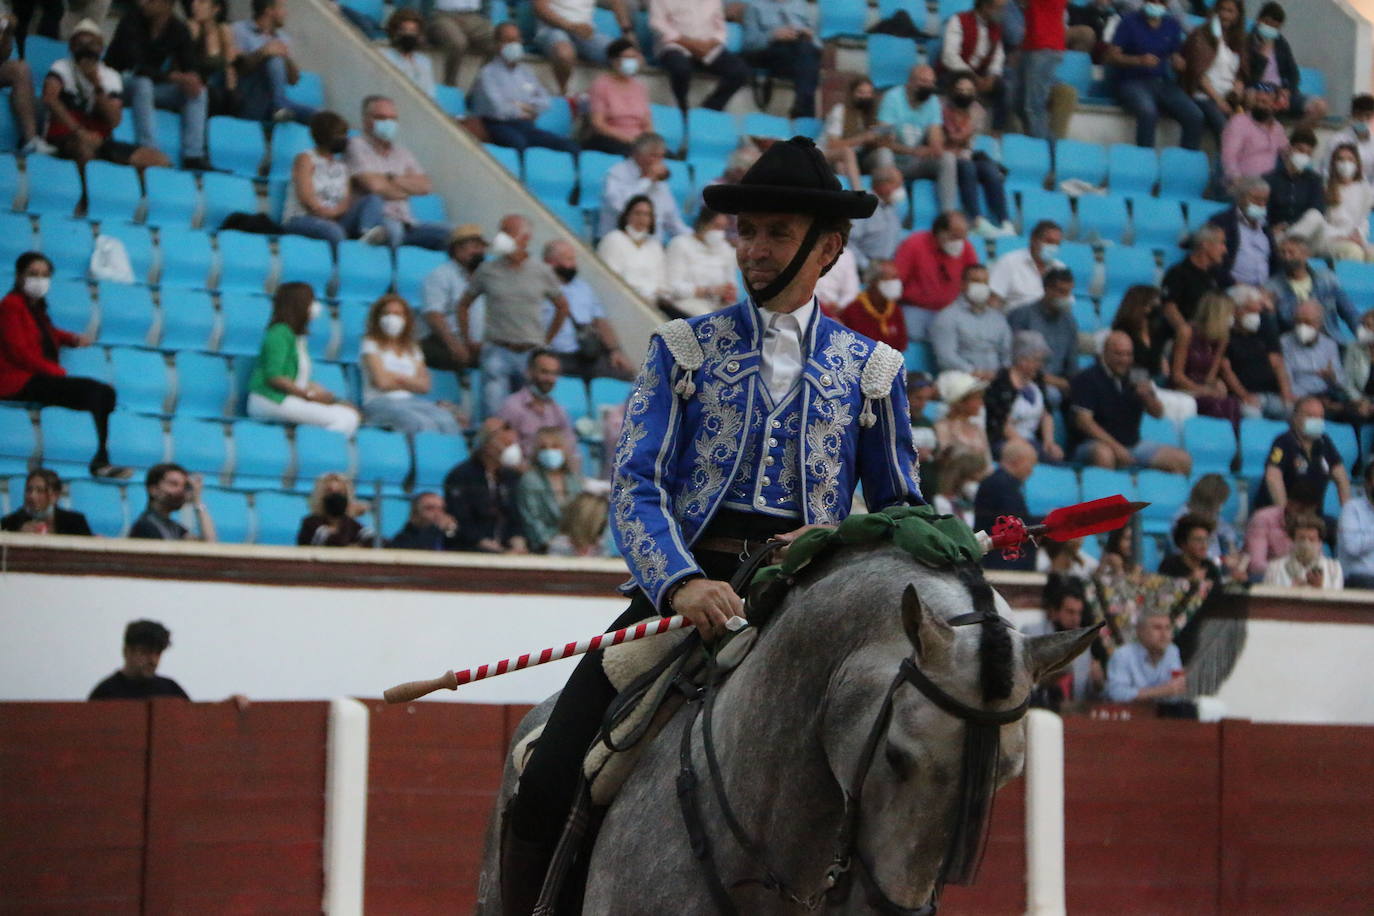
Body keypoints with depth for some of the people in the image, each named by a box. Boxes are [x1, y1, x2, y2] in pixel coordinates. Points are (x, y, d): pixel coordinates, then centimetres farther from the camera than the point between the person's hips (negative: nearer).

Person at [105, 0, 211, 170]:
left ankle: (193, 156, -22)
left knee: (198, 92, -14)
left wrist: (192, 79, -31)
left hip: (152, 83, 5)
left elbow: (191, 67, -4)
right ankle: (148, 152, -42)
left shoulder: (179, 30, -4)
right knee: (142, 83, -38)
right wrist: (173, 77, -34)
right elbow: (134, 65, -26)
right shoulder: (132, 21, -18)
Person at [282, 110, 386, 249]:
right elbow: (306, 197, -9)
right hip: (300, 218, -5)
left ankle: (368, 233, -47)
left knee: (374, 198, -17)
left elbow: (349, 200, 6)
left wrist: (335, 212, -15)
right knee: (333, 231, -40)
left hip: (335, 221, 5)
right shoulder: (306, 159, 3)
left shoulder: (342, 166, 19)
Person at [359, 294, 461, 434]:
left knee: (446, 420, -29)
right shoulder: (371, 344, 9)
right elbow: (382, 382, -6)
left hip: (410, 401, 5)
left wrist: (397, 377, -2)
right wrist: (409, 382, 5)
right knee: (424, 424, -36)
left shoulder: (412, 348, 22)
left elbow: (424, 386, 8)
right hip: (380, 402, -5)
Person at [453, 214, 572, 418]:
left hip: (532, 353, 1)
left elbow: (562, 307, 19)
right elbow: (463, 305, 15)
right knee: (494, 414, -11)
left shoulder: (542, 272, 5)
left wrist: (546, 341, 15)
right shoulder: (488, 270, 4)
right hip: (497, 353, -1)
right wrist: (466, 342, 9)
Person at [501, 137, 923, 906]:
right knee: (548, 786, -15)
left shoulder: (872, 370, 13)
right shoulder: (685, 350, 10)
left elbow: (903, 507, 18)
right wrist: (681, 583, -20)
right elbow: (636, 484, -1)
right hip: (687, 588, 0)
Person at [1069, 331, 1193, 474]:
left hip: (1133, 443, 6)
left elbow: (1158, 413, 12)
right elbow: (1083, 421, -15)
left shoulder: (1134, 378, 12)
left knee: (1183, 460, -6)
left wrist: (1147, 396, -12)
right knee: (1103, 455, -42)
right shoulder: (1087, 379, -6)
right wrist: (1115, 446, -23)